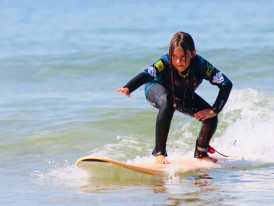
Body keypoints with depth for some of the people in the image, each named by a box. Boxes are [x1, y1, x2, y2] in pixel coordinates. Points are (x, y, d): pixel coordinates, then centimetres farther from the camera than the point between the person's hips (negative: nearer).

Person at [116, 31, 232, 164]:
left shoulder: (201, 65, -31)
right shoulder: (165, 62, -37)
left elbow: (226, 84, -26)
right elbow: (147, 74, -54)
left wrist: (214, 111, -34)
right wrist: (128, 88, -73)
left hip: (184, 97, 4)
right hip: (157, 89, -4)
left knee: (210, 119, -10)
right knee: (167, 103, -38)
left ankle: (200, 153, 19)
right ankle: (159, 152, -30)